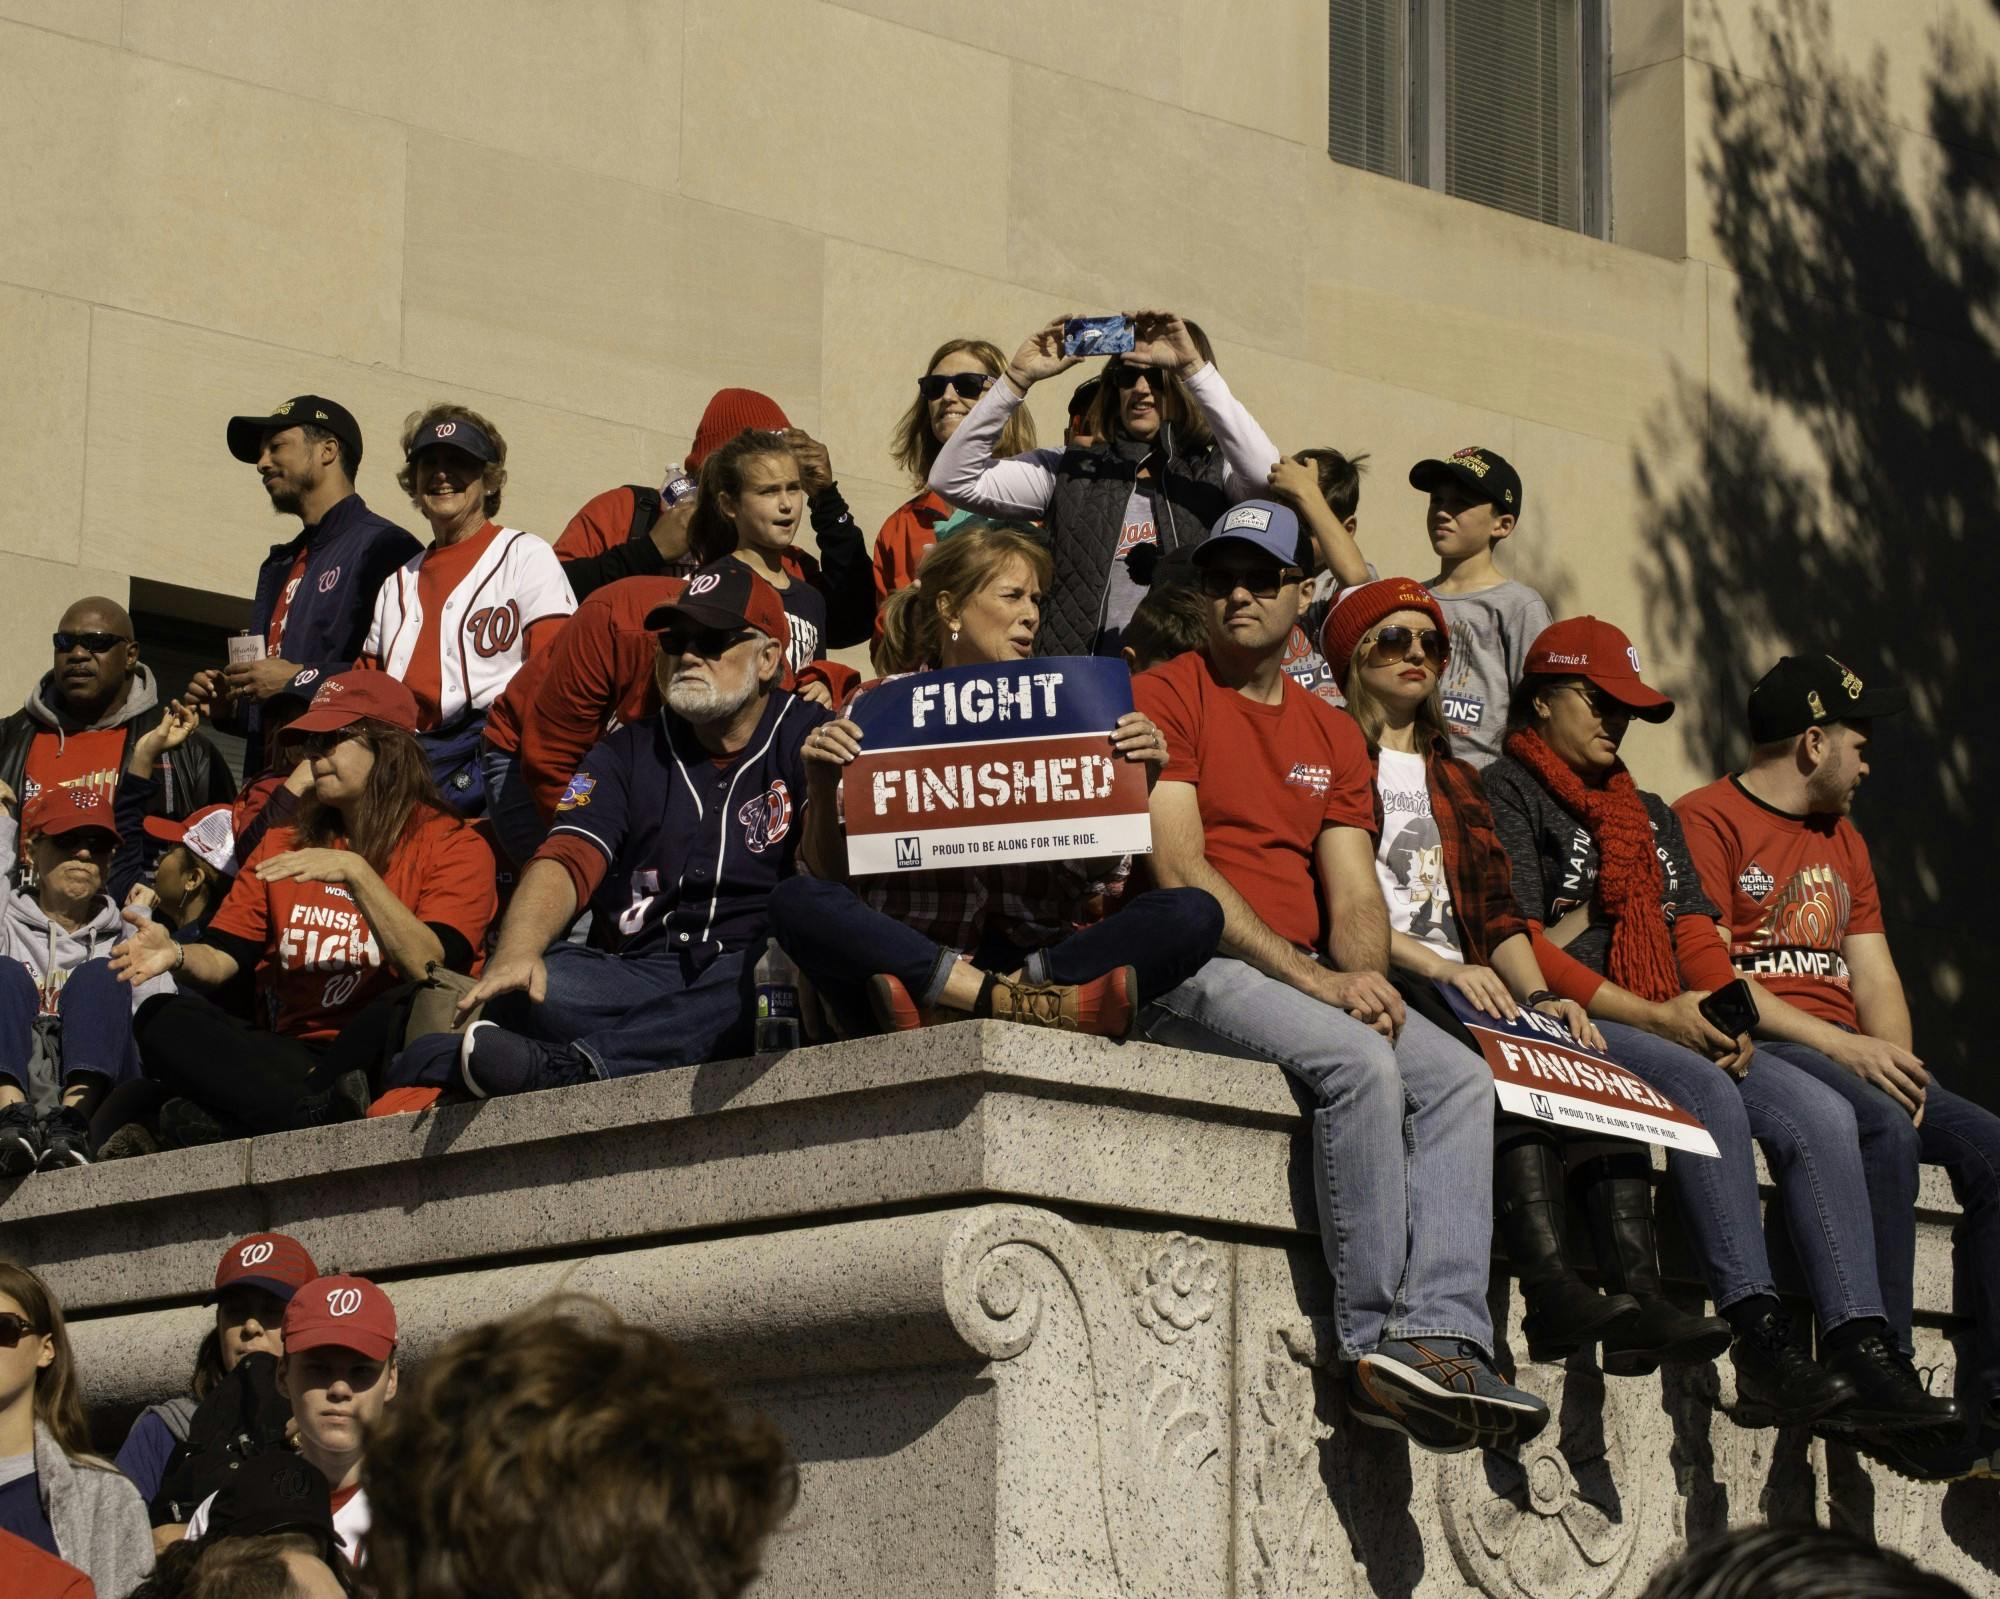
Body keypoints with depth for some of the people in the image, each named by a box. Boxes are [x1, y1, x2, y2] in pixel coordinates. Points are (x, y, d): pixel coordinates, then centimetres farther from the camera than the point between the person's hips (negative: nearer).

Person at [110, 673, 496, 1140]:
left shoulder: (454, 844, 3)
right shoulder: (285, 845, 20)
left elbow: (432, 969, -12)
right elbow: (221, 957, 10)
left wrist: (355, 871, -19)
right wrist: (177, 956, -13)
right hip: (296, 1053, 5)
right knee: (162, 1019, -16)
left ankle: (232, 1117, -34)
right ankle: (323, 1112, -36)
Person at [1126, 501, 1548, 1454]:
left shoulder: (1333, 733, 21)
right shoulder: (1165, 696, 1)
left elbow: (1353, 891, 12)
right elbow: (1179, 872, -11)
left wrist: (1364, 974, -12)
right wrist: (1313, 980, -17)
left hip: (1315, 978, 7)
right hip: (1194, 967, -7)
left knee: (1460, 1079, -17)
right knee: (1361, 1064, -31)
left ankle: (1440, 1340, -30)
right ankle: (1376, 1344, -27)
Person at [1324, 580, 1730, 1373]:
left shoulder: (1455, 779, 30)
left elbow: (1498, 911, 21)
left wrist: (1536, 995, 1)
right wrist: (1437, 966, -17)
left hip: (1466, 987, 6)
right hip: (1382, 985, -6)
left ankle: (1640, 1301, -37)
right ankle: (1552, 1293, -48)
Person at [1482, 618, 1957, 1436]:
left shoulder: (1649, 813, 28)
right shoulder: (1506, 794, 4)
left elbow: (1696, 931, 18)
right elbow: (1519, 946, -9)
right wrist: (1655, 1016, -16)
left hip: (1677, 1031, 7)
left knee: (1820, 1112, -17)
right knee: (1705, 1091, -35)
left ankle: (1860, 1352, -28)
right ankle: (1762, 1344, -41)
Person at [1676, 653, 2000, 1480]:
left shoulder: (1842, 839, 26)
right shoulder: (1707, 821, -1)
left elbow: (1874, 975, 19)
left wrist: (1896, 1058, -3)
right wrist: (1843, 1046, -18)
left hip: (1849, 1055, 8)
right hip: (1755, 1049, -8)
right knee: (1885, 1131, -34)